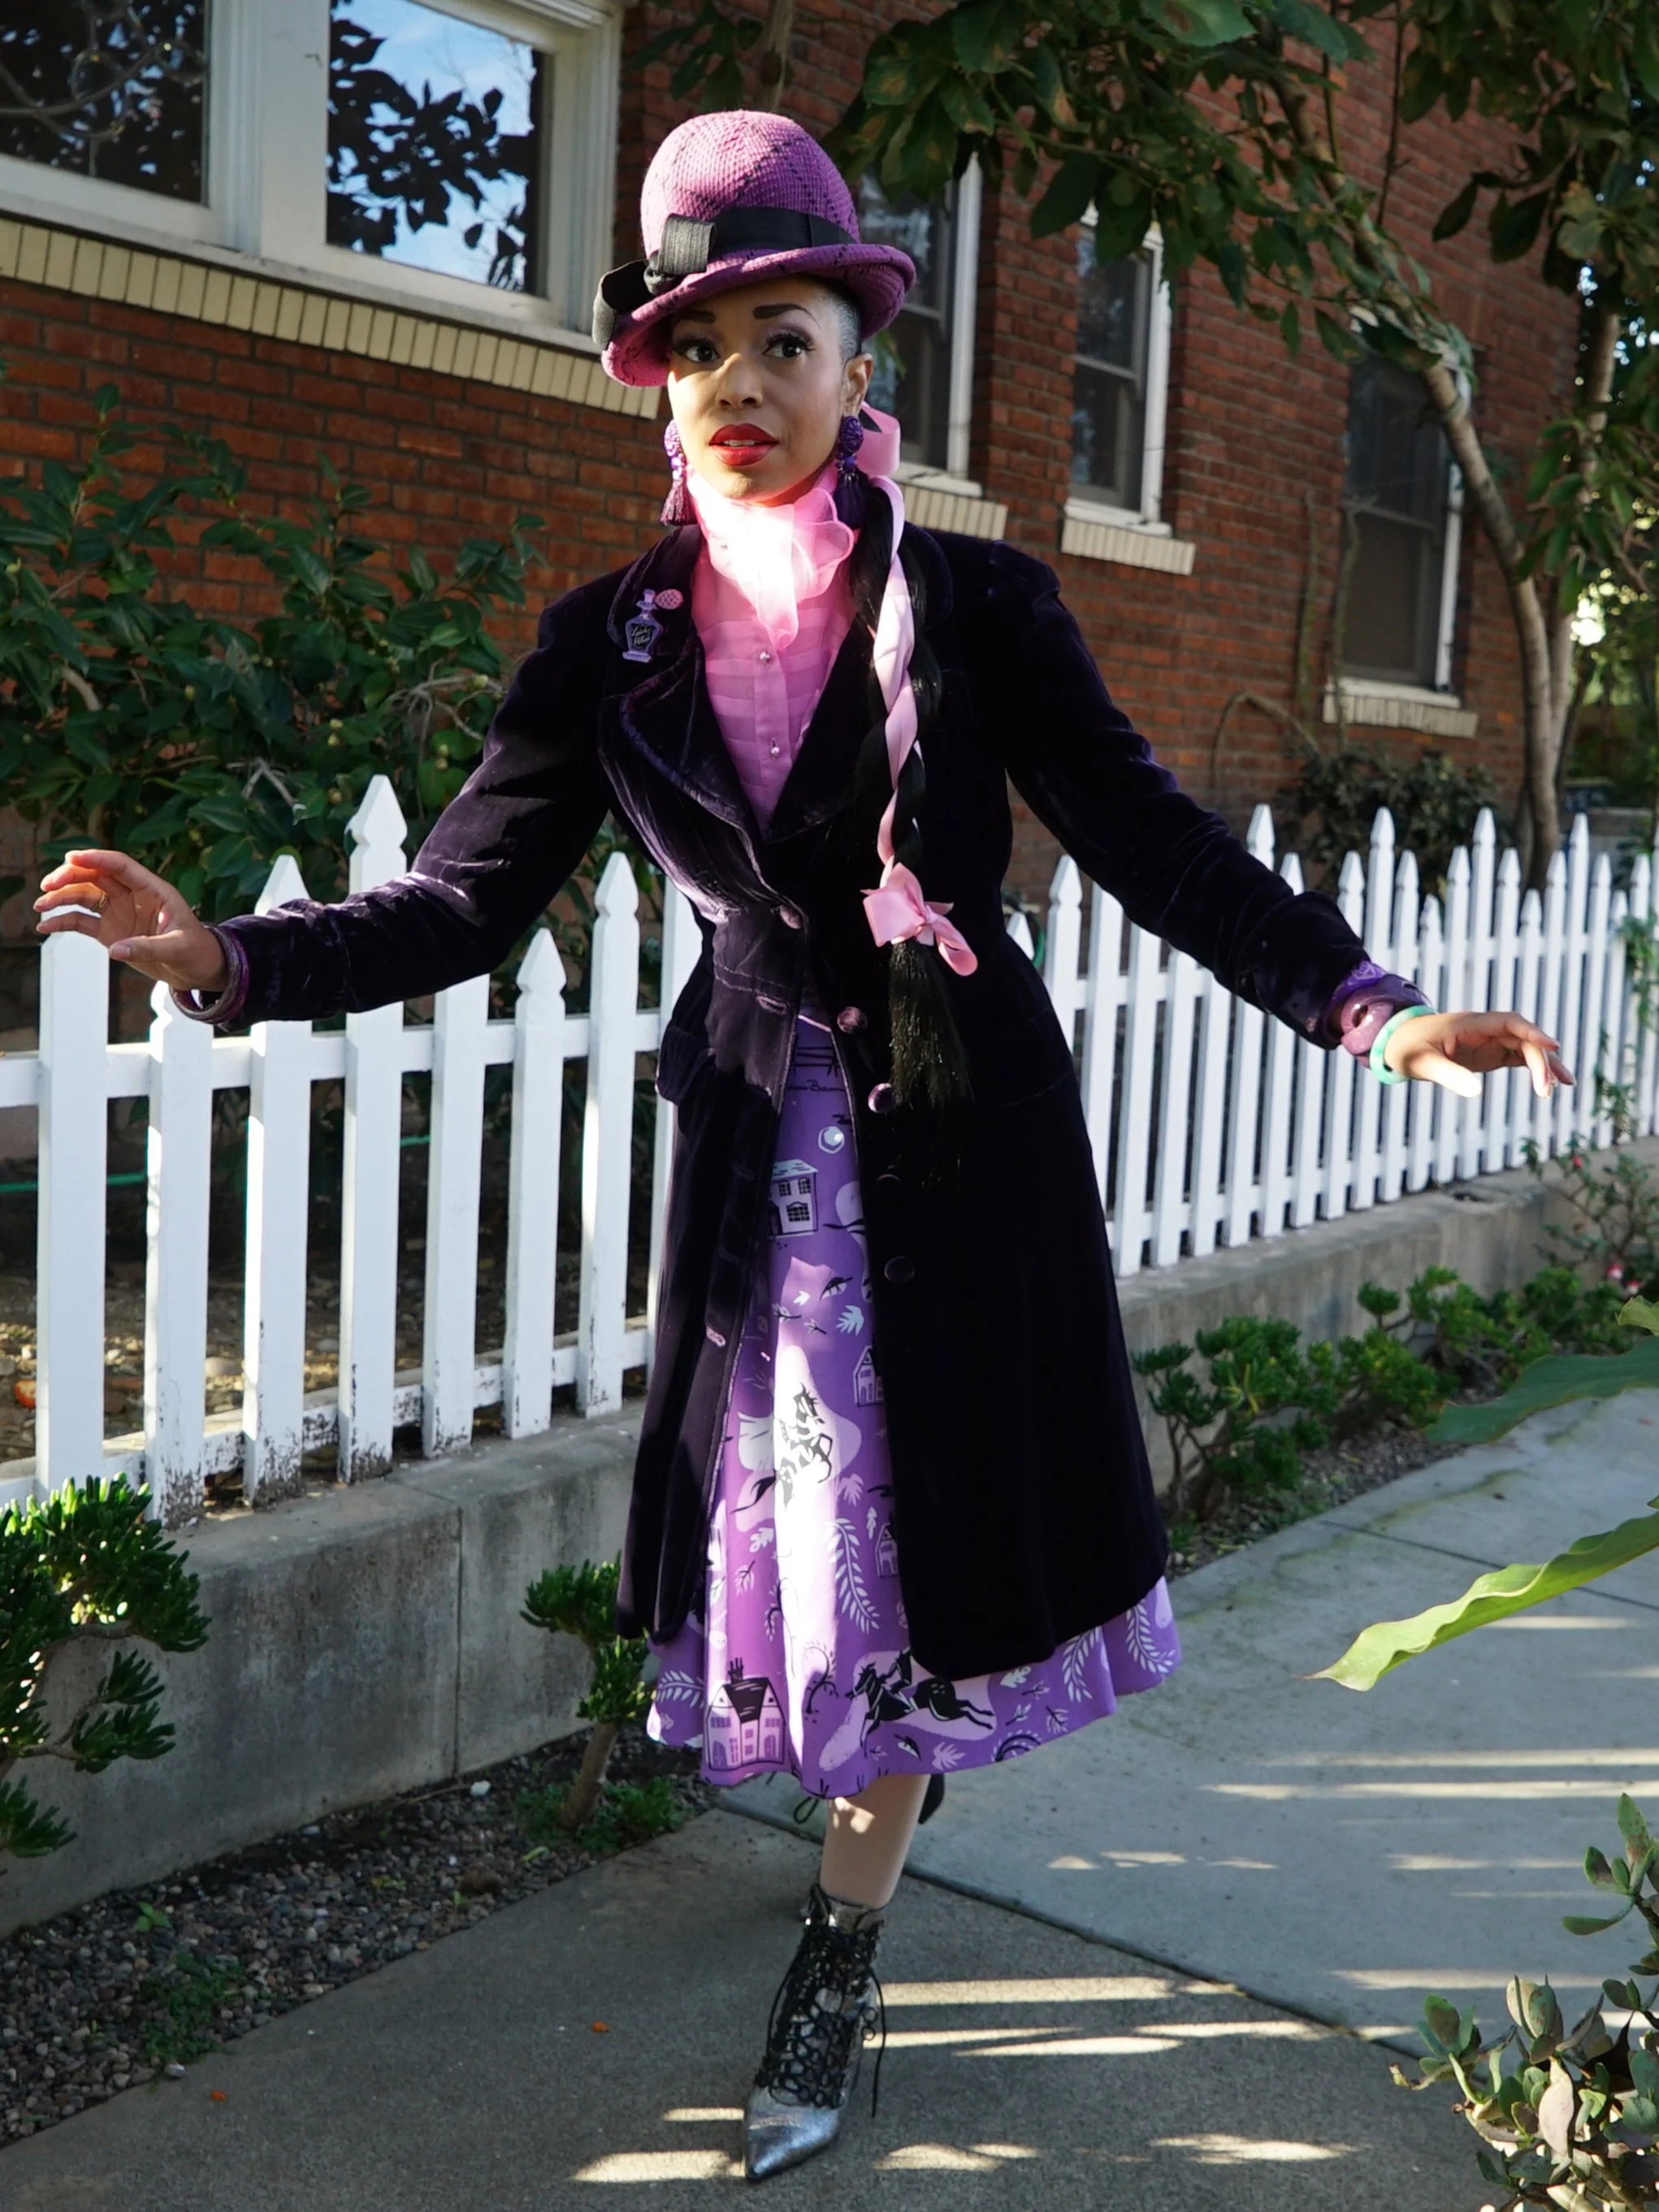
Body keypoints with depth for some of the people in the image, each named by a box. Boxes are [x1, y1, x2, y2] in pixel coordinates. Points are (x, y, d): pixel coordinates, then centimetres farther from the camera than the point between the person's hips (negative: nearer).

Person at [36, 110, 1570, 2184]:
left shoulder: (974, 606, -7)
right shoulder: (614, 643, -1)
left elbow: (1153, 842, -7)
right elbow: (465, 897, -4)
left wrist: (1372, 1007, -17)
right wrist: (230, 957, -19)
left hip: (960, 1133, -2)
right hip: (762, 1136, 2)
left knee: (911, 1535, 6)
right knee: (803, 1525, 12)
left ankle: (839, 1969, 21)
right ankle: (868, 1867, 41)